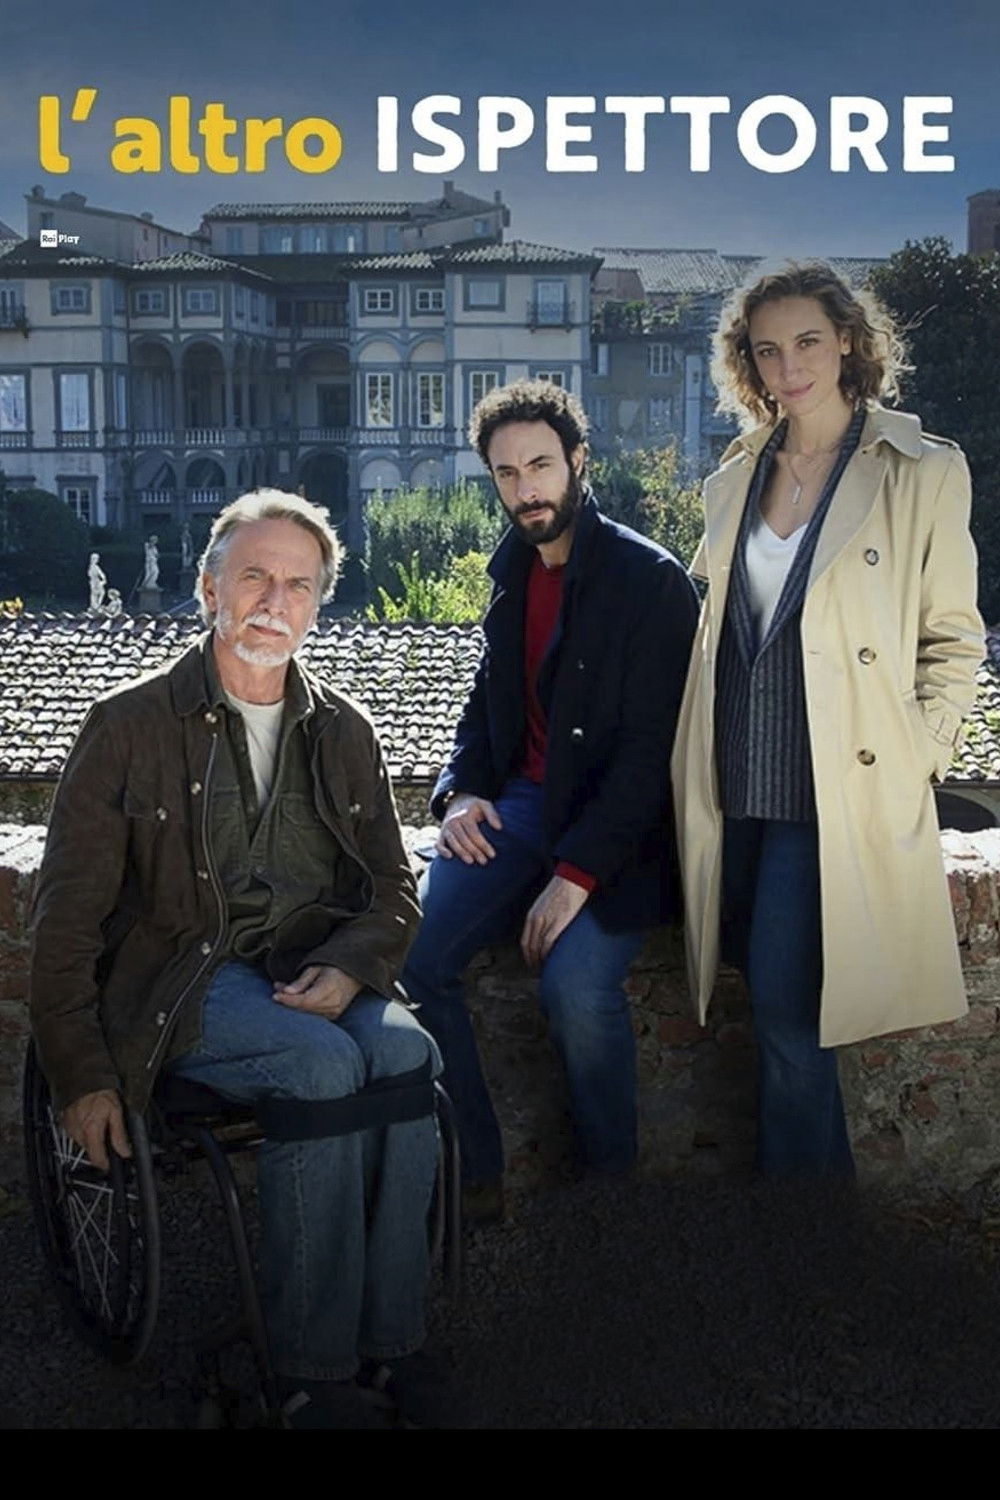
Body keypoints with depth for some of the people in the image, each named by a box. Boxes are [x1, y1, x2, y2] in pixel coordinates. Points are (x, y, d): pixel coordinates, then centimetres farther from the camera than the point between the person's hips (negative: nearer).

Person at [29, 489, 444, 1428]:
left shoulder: (343, 732, 13)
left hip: (315, 970, 4)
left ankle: (390, 1336, -17)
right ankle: (313, 1366, -20)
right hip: (182, 978, -3)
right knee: (322, 1062, -31)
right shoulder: (130, 726, 0)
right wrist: (81, 1074, -7)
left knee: (405, 1049, -28)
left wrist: (347, 967, -9)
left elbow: (393, 891, 14)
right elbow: (66, 919, -1)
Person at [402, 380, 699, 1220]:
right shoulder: (513, 567, 12)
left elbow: (650, 747, -15)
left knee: (576, 983, -30)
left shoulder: (649, 580, -10)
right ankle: (474, 1174, -1)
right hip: (521, 804, 6)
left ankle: (612, 1185, -4)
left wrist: (577, 873, -22)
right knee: (412, 953, -16)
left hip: (616, 827, -6)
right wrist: (460, 791, 1)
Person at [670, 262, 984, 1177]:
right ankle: (822, 1175, 25)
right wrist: (698, 761, 12)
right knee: (776, 1002, 8)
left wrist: (918, 755, -7)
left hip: (835, 786, -5)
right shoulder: (734, 481, 14)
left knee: (785, 1007, -9)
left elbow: (953, 639, 2)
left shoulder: (924, 473, 0)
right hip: (736, 784, 5)